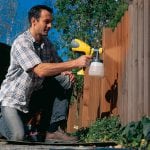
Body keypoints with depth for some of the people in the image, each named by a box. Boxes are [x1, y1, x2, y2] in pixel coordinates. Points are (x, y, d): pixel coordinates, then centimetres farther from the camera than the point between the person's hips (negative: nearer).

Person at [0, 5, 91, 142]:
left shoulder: (46, 43, 3)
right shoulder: (22, 43, -22)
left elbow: (57, 63, 11)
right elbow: (41, 70, -35)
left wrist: (66, 72, -14)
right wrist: (75, 63, -38)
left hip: (35, 94, 7)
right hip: (13, 98, -7)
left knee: (65, 81, -10)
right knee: (17, 136, -25)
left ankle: (53, 129, -10)